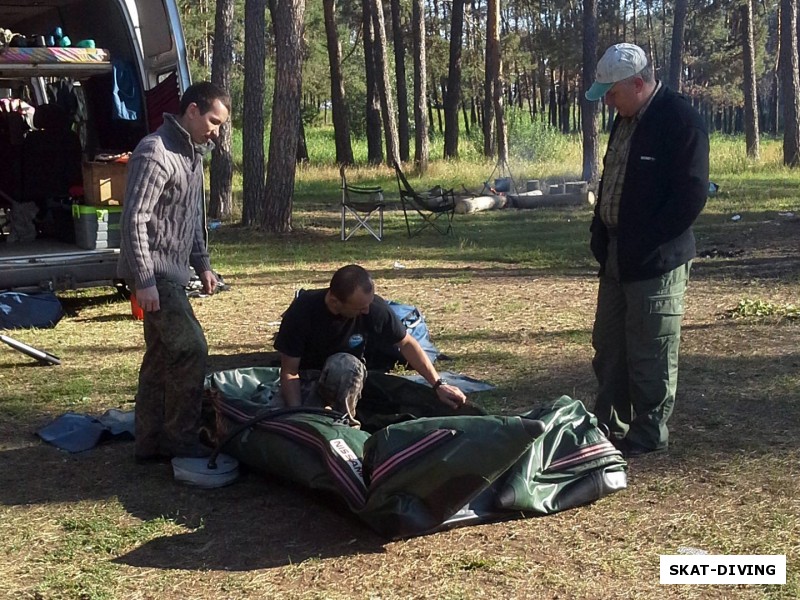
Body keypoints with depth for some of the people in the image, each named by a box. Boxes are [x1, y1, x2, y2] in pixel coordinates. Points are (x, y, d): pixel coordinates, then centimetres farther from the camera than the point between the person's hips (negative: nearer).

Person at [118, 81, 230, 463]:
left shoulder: (192, 153, 13)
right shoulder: (155, 153, -17)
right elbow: (134, 220, -21)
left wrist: (202, 264, 18)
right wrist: (144, 281, -23)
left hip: (172, 271, 10)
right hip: (155, 272, -9)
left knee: (161, 356, 11)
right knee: (190, 349, -10)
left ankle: (150, 443, 19)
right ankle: (181, 441, 1)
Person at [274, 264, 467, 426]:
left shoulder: (374, 308, -22)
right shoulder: (303, 310, -26)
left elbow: (406, 344, -4)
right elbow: (289, 372, -19)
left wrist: (438, 384, -6)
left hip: (345, 377, 1)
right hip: (304, 379, -1)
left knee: (342, 364, -36)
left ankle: (344, 422, -14)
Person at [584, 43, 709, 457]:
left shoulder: (680, 121, -16)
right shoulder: (626, 119, 11)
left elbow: (691, 195, -20)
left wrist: (643, 243, -19)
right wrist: (601, 235, 7)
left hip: (657, 261, -9)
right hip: (617, 255, 9)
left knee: (650, 355, 2)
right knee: (608, 346, 17)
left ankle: (648, 436, 15)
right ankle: (609, 427, 30)